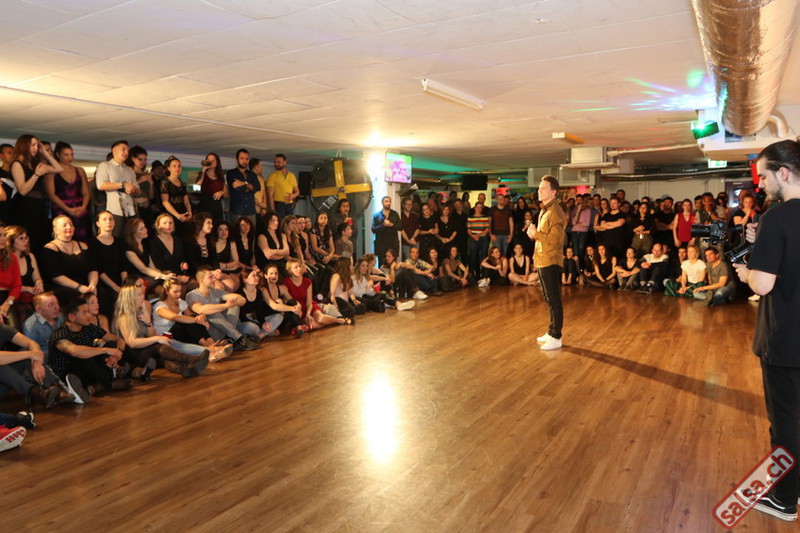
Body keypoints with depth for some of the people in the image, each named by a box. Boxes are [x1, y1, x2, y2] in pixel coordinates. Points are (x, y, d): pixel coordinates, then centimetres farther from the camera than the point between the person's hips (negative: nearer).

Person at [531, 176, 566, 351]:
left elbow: (554, 240, -20)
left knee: (554, 300, -3)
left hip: (551, 262, -10)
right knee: (548, 299, 17)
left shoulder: (555, 212, -15)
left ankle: (556, 338, 5)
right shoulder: (544, 210, 15)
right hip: (542, 261, 10)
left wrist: (535, 233, -13)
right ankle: (551, 332, 29)